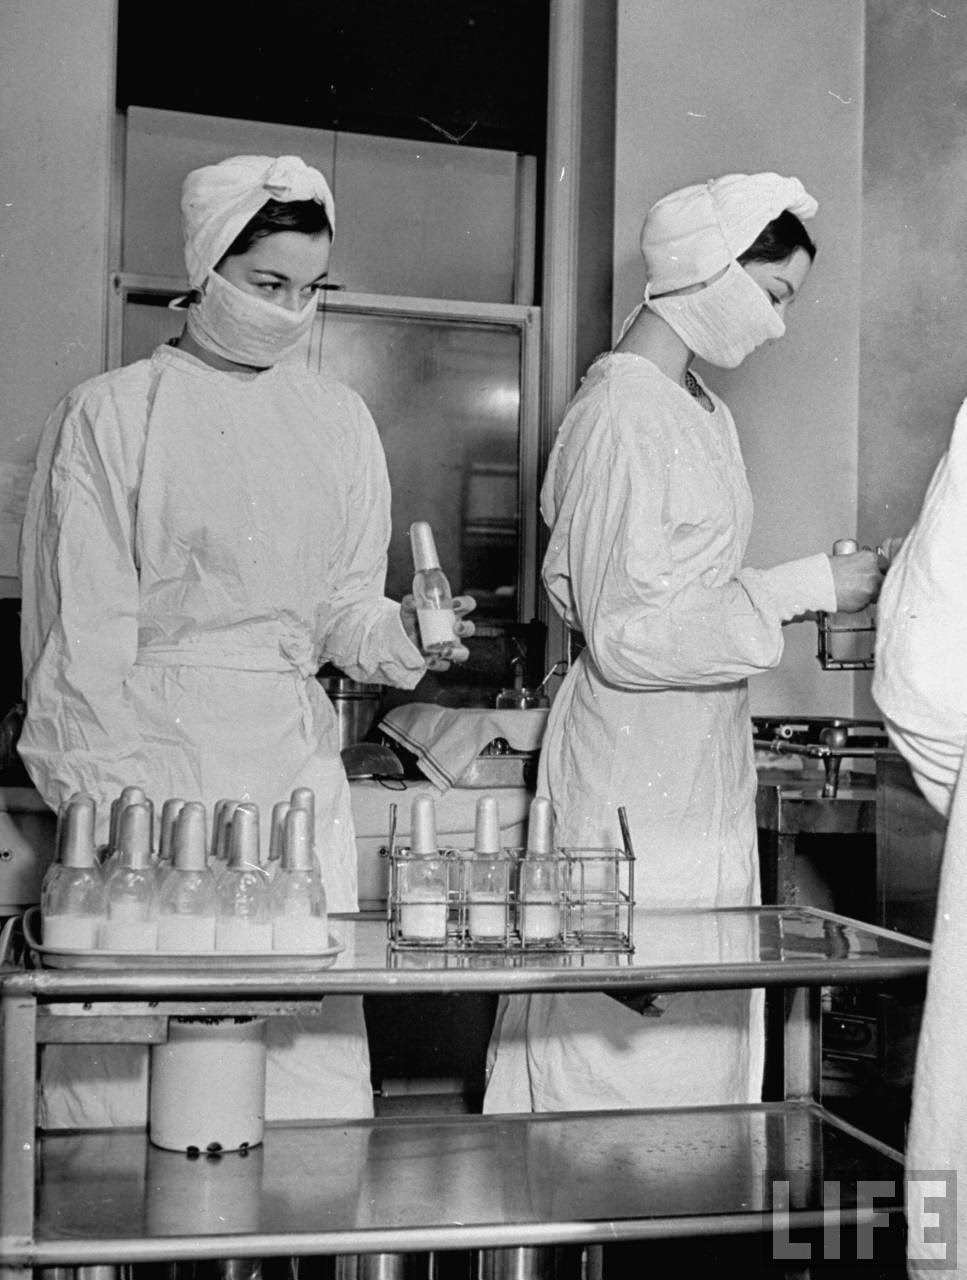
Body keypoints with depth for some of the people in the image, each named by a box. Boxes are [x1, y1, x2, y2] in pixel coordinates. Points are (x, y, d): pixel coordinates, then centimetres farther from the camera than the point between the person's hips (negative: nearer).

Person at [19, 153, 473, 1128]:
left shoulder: (339, 421, 12)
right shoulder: (112, 414, -1)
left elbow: (343, 607, 14)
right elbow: (80, 635, -3)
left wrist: (399, 634, -8)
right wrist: (104, 803, -10)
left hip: (295, 757, 4)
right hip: (152, 755, -3)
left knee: (310, 1039, 3)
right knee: (134, 1050, 0)